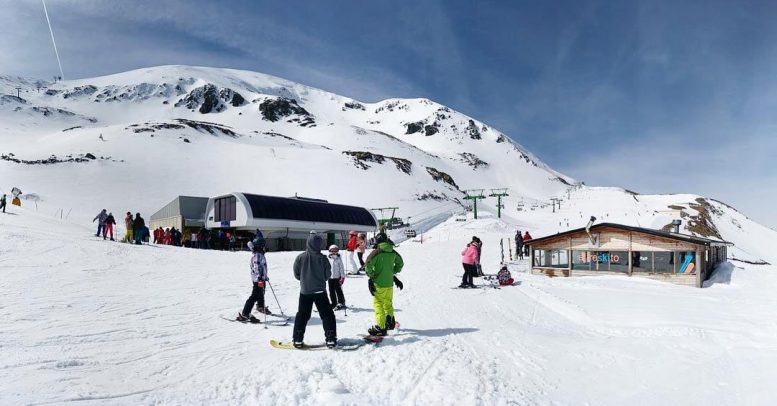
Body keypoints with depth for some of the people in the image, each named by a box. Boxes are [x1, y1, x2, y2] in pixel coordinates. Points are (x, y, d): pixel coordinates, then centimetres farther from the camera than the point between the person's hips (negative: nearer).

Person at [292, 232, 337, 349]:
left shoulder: (300, 257, -8)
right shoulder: (322, 258, -10)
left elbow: (296, 274, 1)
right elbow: (328, 275, 0)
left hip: (305, 291, 1)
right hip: (320, 291, -1)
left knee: (302, 315, 13)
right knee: (327, 315, 7)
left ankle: (297, 339, 13)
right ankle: (331, 339, 3)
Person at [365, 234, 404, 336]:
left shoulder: (376, 252, -13)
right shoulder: (393, 252, 4)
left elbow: (368, 265, -19)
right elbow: (400, 263, 19)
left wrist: (371, 276, -4)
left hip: (379, 283, -5)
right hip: (389, 283, 6)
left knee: (378, 304, 1)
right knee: (388, 304, 21)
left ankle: (380, 327, -1)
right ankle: (390, 323, 34)